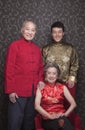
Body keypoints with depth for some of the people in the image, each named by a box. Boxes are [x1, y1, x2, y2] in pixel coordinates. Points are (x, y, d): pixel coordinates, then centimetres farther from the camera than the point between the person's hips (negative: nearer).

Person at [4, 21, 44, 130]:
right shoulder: (14, 45, -6)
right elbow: (9, 69, -9)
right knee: (15, 121, 3)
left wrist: (40, 80, 1)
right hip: (18, 92, -5)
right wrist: (10, 90, -12)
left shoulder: (37, 49, 12)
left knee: (30, 120, 16)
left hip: (33, 91, 6)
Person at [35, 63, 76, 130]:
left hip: (61, 117, 2)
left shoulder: (62, 87, 10)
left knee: (63, 122, -34)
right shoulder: (41, 88, 5)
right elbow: (37, 106, -8)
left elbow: (73, 104, 4)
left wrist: (65, 114, -10)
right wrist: (49, 116, -16)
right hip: (47, 119, -2)